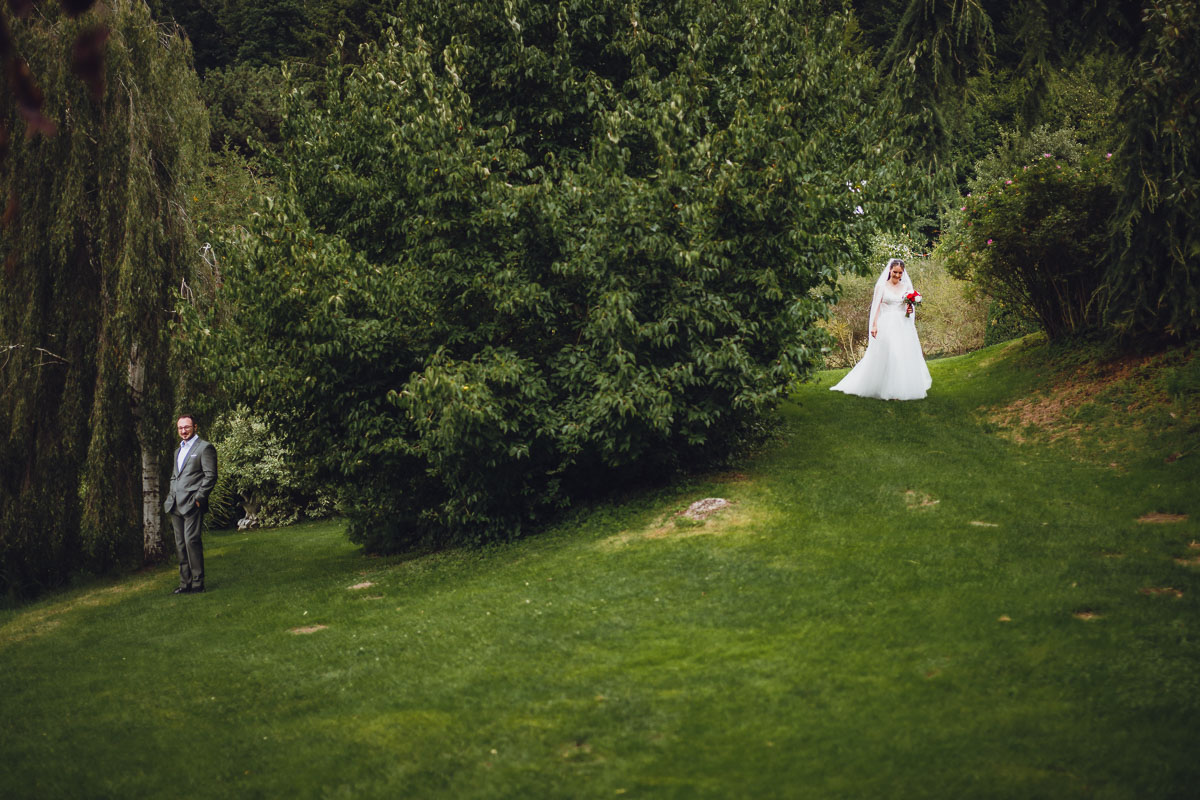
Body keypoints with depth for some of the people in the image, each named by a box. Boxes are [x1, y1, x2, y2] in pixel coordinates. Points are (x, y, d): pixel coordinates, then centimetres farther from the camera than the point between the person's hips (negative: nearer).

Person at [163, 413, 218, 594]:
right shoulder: (178, 450, 23)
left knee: (191, 541, -13)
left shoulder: (205, 447, -3)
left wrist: (198, 499, -15)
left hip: (192, 504, -8)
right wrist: (169, 498, 14)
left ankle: (197, 583, -9)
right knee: (180, 545, 8)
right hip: (176, 506, 8)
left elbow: (210, 476, -9)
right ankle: (185, 583, 13)